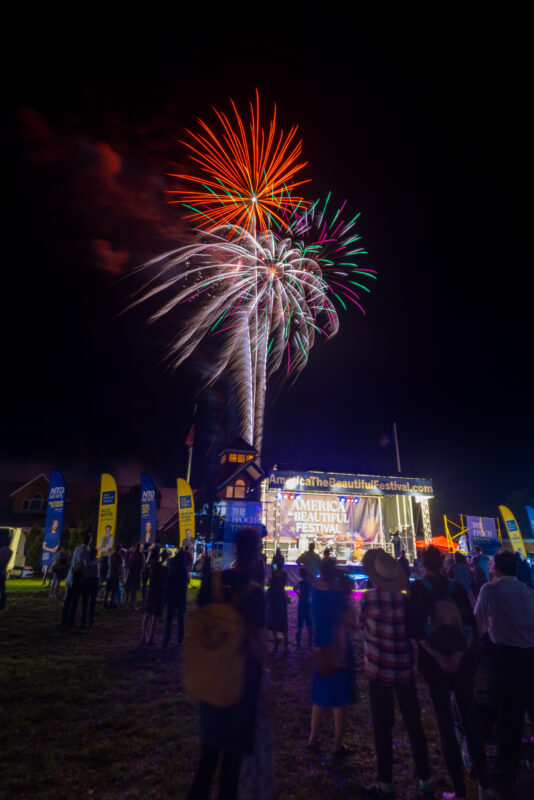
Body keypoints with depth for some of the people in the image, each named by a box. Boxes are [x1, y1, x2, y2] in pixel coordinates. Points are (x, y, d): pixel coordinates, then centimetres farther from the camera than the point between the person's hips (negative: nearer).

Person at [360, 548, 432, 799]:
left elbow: (361, 625, 0)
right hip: (405, 670, 3)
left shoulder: (368, 598, -15)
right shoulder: (406, 600, -8)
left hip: (378, 670, -2)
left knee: (382, 726, 10)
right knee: (414, 724, 16)